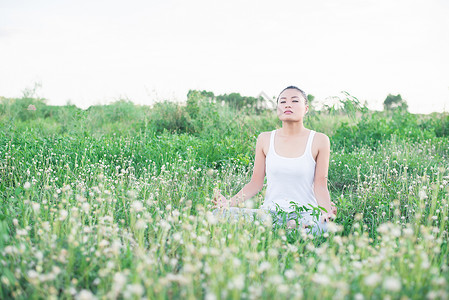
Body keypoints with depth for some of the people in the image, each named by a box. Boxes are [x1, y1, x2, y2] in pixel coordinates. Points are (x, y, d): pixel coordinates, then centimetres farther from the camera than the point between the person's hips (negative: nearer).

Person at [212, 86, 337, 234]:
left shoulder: (319, 140, 2)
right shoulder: (265, 139, 8)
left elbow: (320, 186, 1)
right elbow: (256, 183, 9)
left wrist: (327, 211, -20)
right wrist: (229, 202, -7)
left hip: (304, 214, -4)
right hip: (270, 210, 4)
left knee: (322, 226, -41)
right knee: (220, 213, -24)